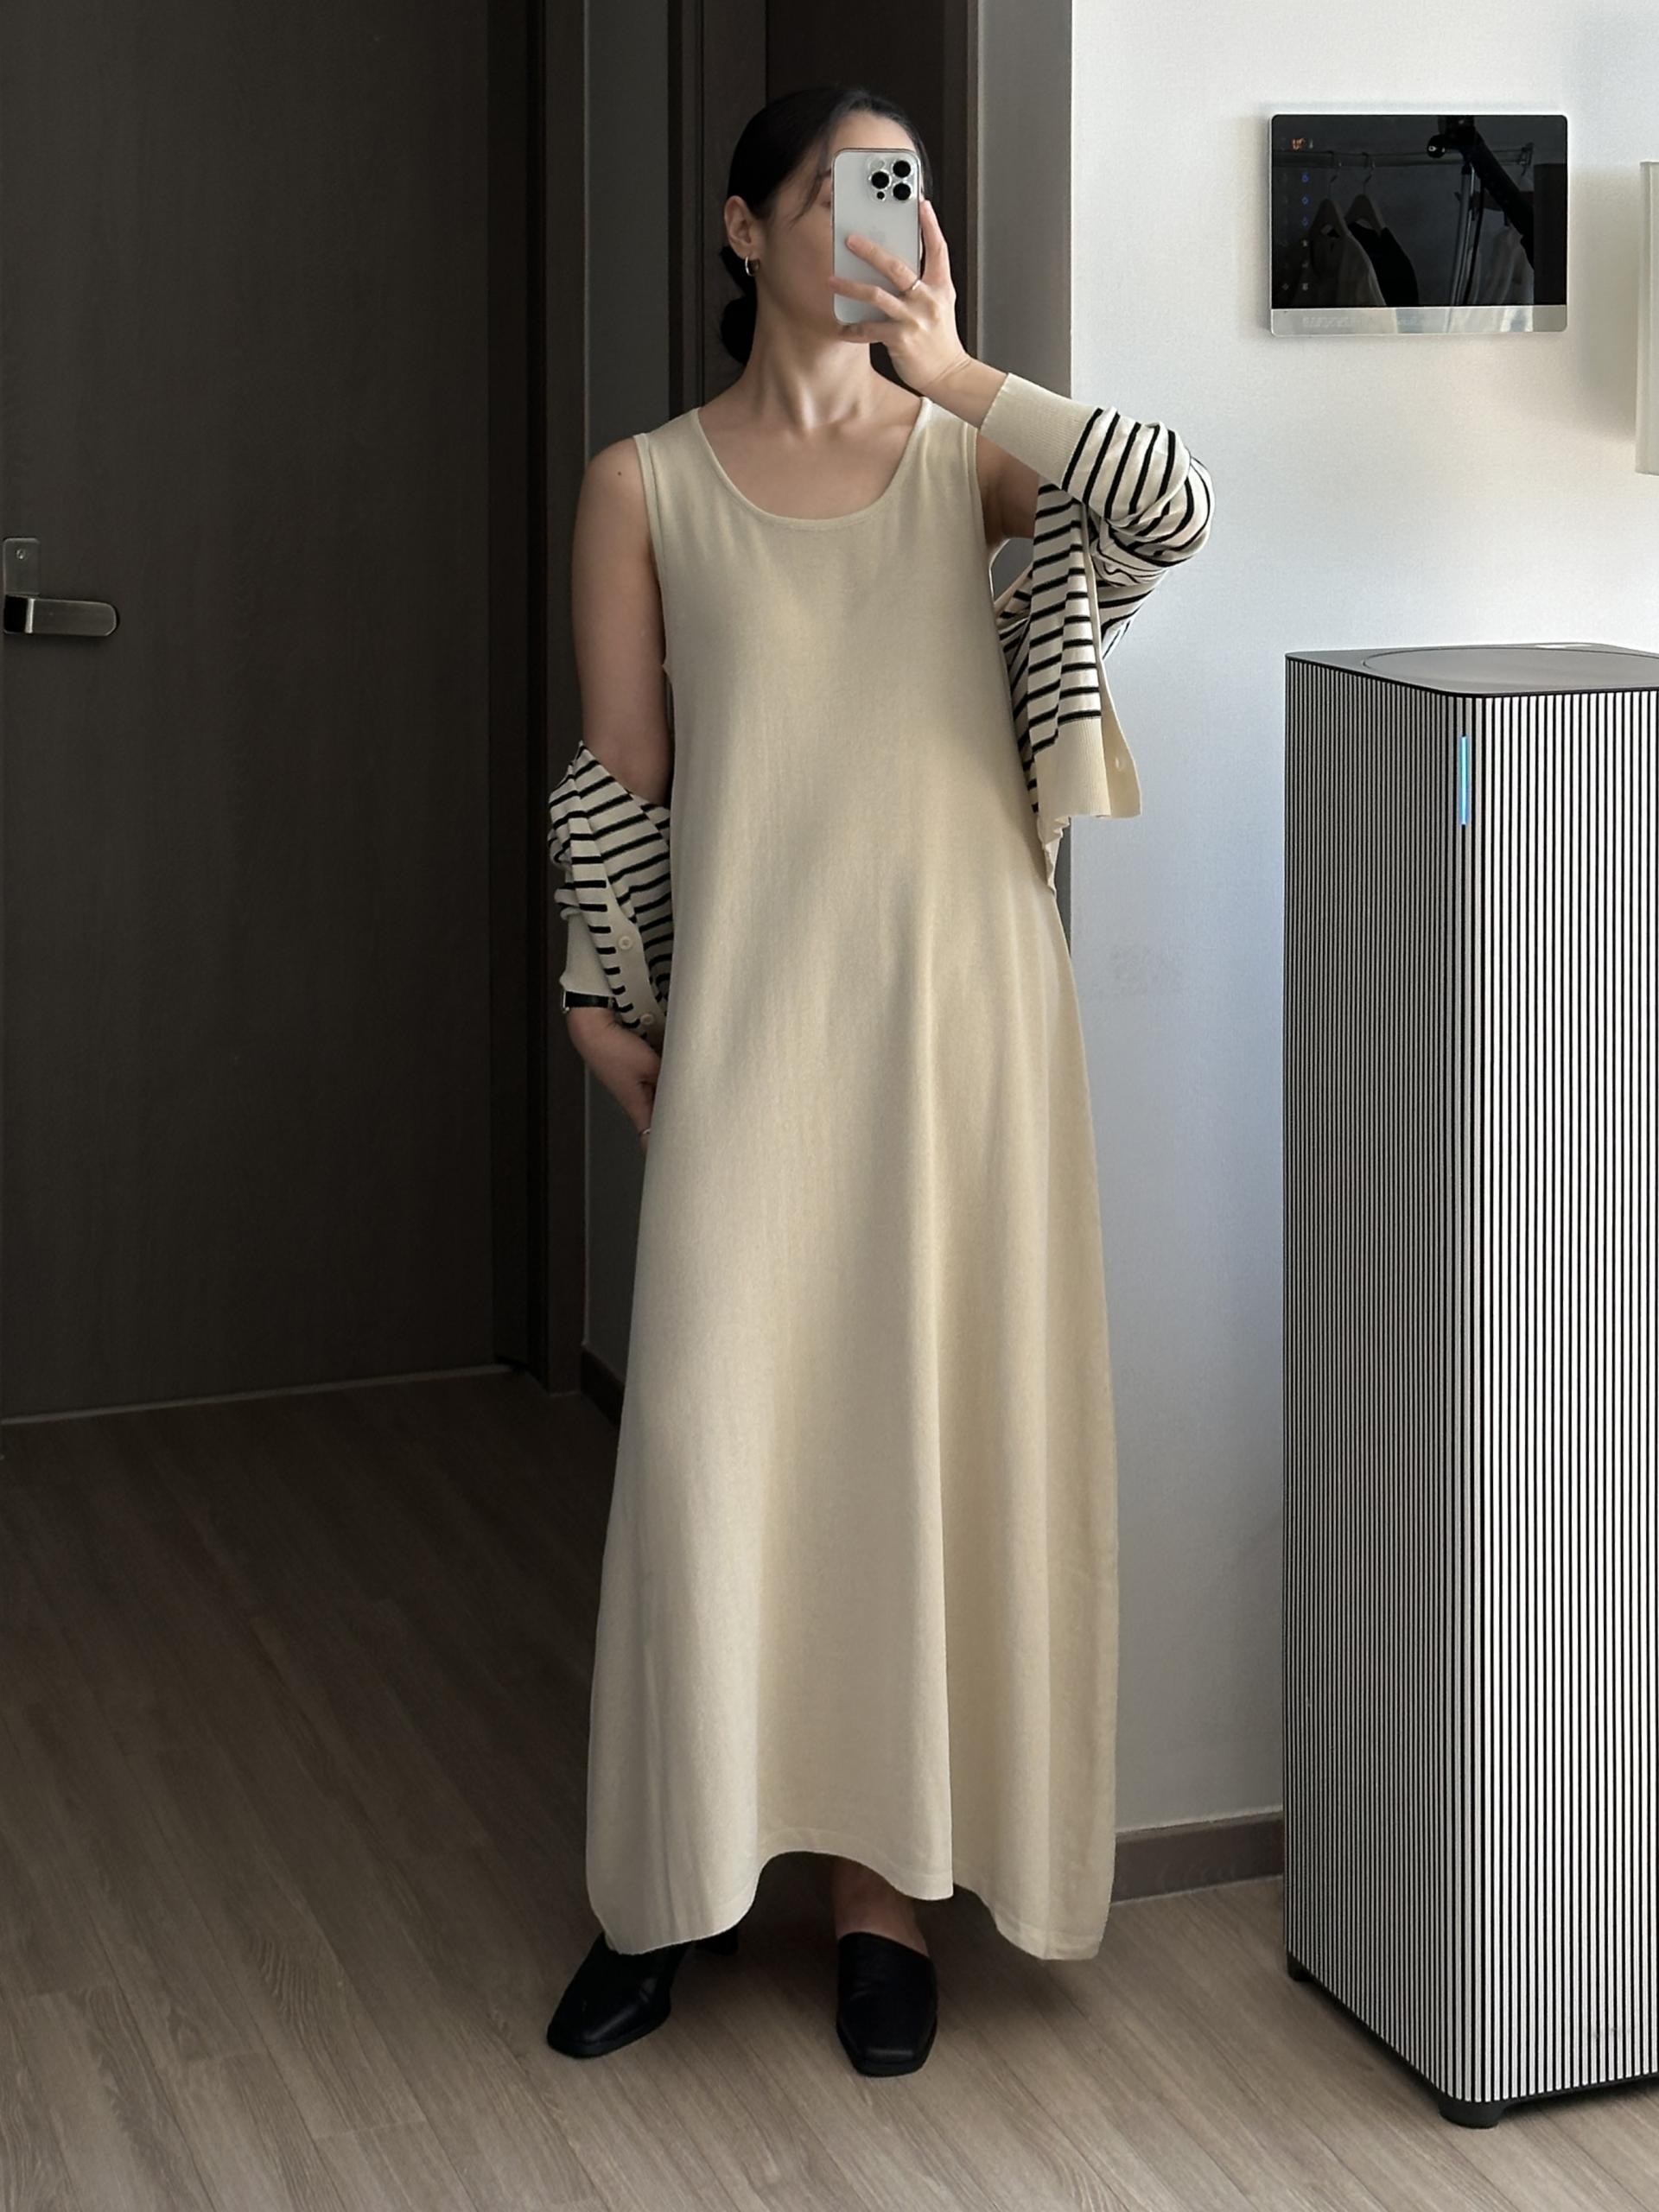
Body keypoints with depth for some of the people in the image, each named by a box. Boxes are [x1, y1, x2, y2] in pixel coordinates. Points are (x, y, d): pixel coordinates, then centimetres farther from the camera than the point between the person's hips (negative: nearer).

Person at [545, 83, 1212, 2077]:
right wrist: (603, 1007, -1)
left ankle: (885, 1878, 17)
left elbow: (1175, 514, -15)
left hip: (959, 1008, 1)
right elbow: (617, 786, 5)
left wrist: (951, 365, -16)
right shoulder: (645, 486, 4)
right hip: (750, 1017, -1)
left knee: (929, 1431, 5)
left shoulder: (971, 459, 6)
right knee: (714, 1438, 1)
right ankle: (670, 1882, 16)